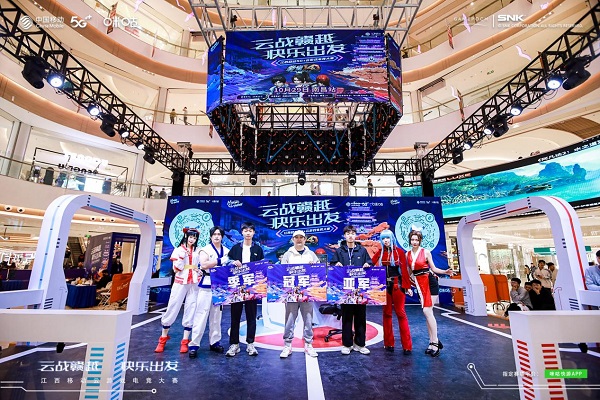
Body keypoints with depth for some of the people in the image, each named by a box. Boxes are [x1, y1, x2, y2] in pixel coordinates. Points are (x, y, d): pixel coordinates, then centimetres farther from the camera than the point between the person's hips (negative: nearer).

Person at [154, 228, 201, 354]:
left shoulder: (198, 251, 7)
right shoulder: (178, 250, 1)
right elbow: (176, 269, -6)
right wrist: (182, 256, -17)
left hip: (194, 283, 1)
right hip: (180, 282, -1)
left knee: (190, 310, 4)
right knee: (172, 309, 3)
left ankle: (185, 341, 15)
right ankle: (163, 338, 24)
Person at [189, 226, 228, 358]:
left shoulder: (227, 251, 11)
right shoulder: (206, 249, -2)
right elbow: (203, 264, -17)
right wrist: (220, 261, -22)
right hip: (207, 285, -4)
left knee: (217, 315, 11)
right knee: (201, 314, -4)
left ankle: (214, 342, 22)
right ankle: (194, 344, 6)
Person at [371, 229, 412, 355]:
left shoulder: (399, 251, -2)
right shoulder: (380, 252, 6)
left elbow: (404, 269, -5)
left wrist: (407, 286, -8)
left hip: (397, 284, -3)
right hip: (384, 285, 3)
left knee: (400, 313, 1)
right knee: (386, 313, 9)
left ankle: (407, 346, 11)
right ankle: (389, 343, 20)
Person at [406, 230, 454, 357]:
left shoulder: (426, 252, -2)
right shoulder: (408, 254, 7)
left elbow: (433, 269, 0)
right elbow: (408, 273, 12)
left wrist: (445, 272, -17)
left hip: (428, 282, -4)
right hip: (418, 284, 4)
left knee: (427, 311, -9)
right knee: (428, 312, 9)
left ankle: (434, 343, 3)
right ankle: (433, 341, 19)